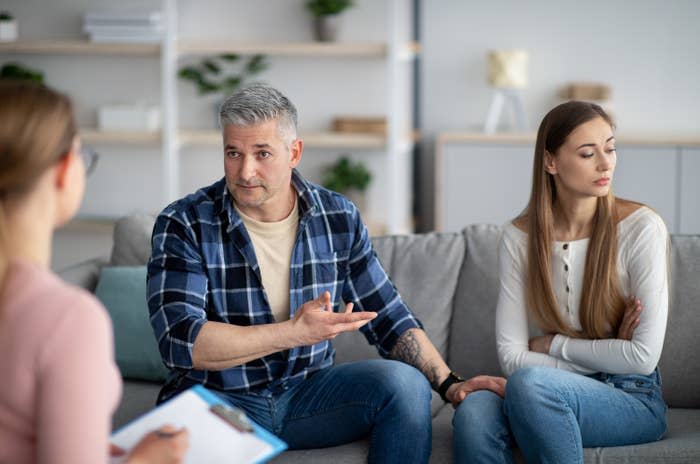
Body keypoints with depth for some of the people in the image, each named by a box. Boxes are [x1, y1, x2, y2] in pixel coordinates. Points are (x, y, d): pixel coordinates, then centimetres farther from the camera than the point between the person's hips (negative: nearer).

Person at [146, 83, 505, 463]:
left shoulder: (338, 218, 2)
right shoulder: (183, 224, -9)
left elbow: (388, 318, 10)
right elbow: (180, 342, -20)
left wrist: (450, 385, -3)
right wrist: (296, 332, -25)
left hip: (307, 392, 4)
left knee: (405, 382, -22)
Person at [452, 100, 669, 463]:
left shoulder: (642, 227, -9)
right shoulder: (519, 237, 1)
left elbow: (643, 358, -12)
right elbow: (511, 356, -4)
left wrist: (553, 344, -4)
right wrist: (606, 354, -10)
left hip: (634, 403, -2)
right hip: (565, 394, 3)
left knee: (529, 382, -34)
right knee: (473, 412, -31)